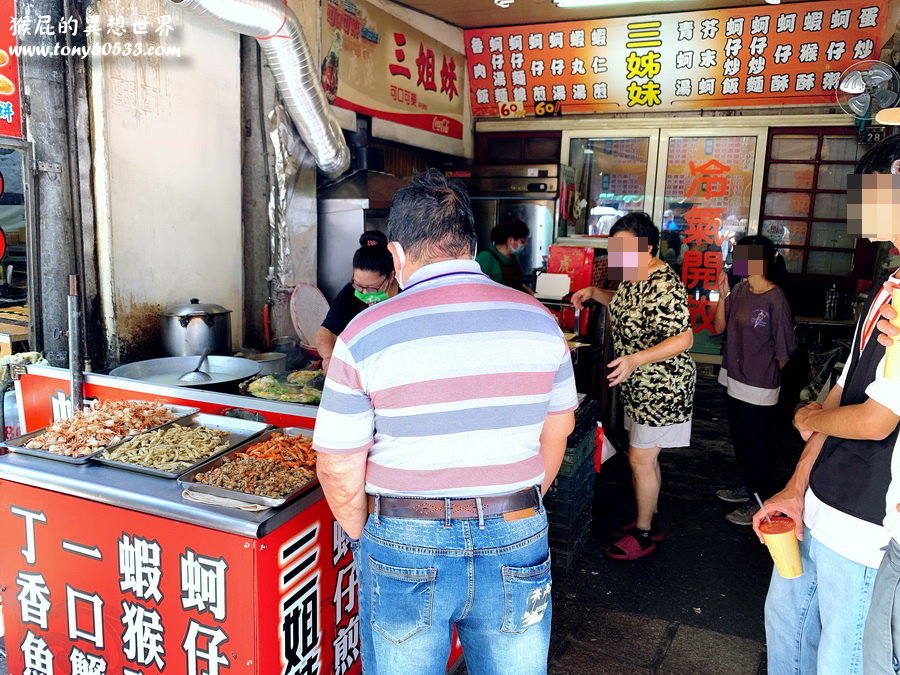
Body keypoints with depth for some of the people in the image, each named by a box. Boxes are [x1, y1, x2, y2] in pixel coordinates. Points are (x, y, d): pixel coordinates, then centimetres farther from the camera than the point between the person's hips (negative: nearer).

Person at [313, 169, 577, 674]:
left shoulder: (367, 334, -14)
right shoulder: (538, 320, -3)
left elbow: (339, 468, -11)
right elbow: (558, 429, 8)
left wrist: (364, 537, 7)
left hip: (407, 545, -2)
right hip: (517, 540, 3)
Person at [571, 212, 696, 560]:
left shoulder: (663, 287, -25)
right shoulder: (634, 278, 6)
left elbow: (684, 338, -29)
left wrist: (635, 360, -40)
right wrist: (595, 293, 11)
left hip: (661, 388, -10)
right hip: (640, 386, 10)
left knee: (641, 459, 0)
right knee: (645, 457, 18)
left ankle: (643, 534, 17)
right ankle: (649, 522, 33)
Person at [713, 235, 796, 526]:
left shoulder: (775, 300, -20)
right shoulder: (739, 290, 1)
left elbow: (783, 351, -14)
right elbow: (719, 327, 2)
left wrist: (769, 380, -1)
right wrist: (722, 295, -10)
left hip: (759, 388, -8)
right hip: (734, 381, 8)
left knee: (758, 445, 8)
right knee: (740, 439, 23)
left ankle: (760, 499, 26)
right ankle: (748, 485, 43)